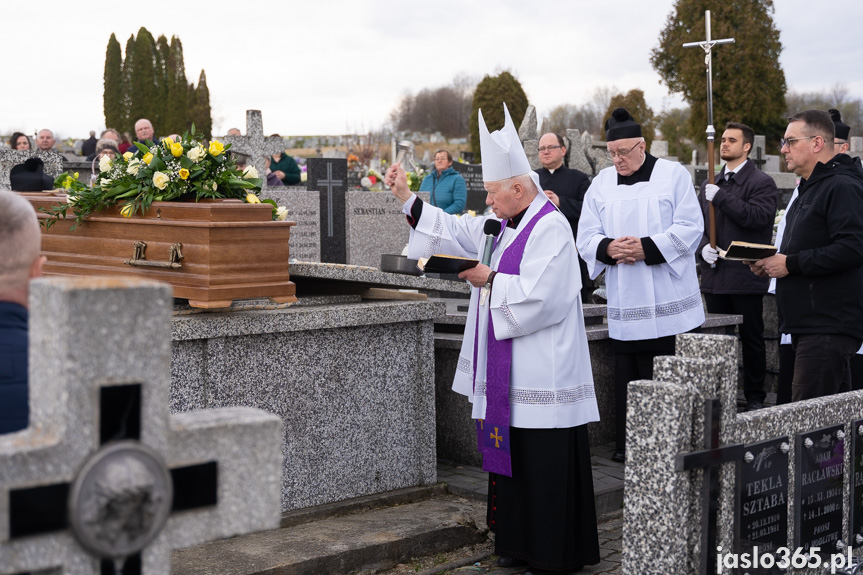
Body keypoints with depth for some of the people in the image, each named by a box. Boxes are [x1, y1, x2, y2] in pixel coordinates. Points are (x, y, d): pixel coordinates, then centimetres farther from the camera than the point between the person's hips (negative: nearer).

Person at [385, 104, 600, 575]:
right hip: (510, 374, 10)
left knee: (545, 464, -3)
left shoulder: (550, 229, -15)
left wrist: (490, 280, -12)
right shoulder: (503, 226, 14)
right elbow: (455, 231, 19)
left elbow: (536, 296, -24)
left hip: (543, 373, -10)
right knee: (511, 458, 15)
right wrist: (406, 196, 13)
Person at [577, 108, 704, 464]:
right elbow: (586, 237, 8)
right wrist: (608, 248, -14)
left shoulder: (673, 175, 2)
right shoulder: (601, 184, 12)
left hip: (669, 303, -3)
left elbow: (690, 228, -6)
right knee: (628, 373, 3)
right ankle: (627, 444, 11)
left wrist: (646, 248, -17)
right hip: (625, 304, 3)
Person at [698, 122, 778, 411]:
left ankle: (755, 398, 10)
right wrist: (704, 247, -2)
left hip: (746, 276, -6)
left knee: (751, 339, 1)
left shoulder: (761, 182, -3)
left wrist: (720, 196, -17)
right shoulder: (709, 185, 17)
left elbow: (757, 216, -20)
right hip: (715, 276, 6)